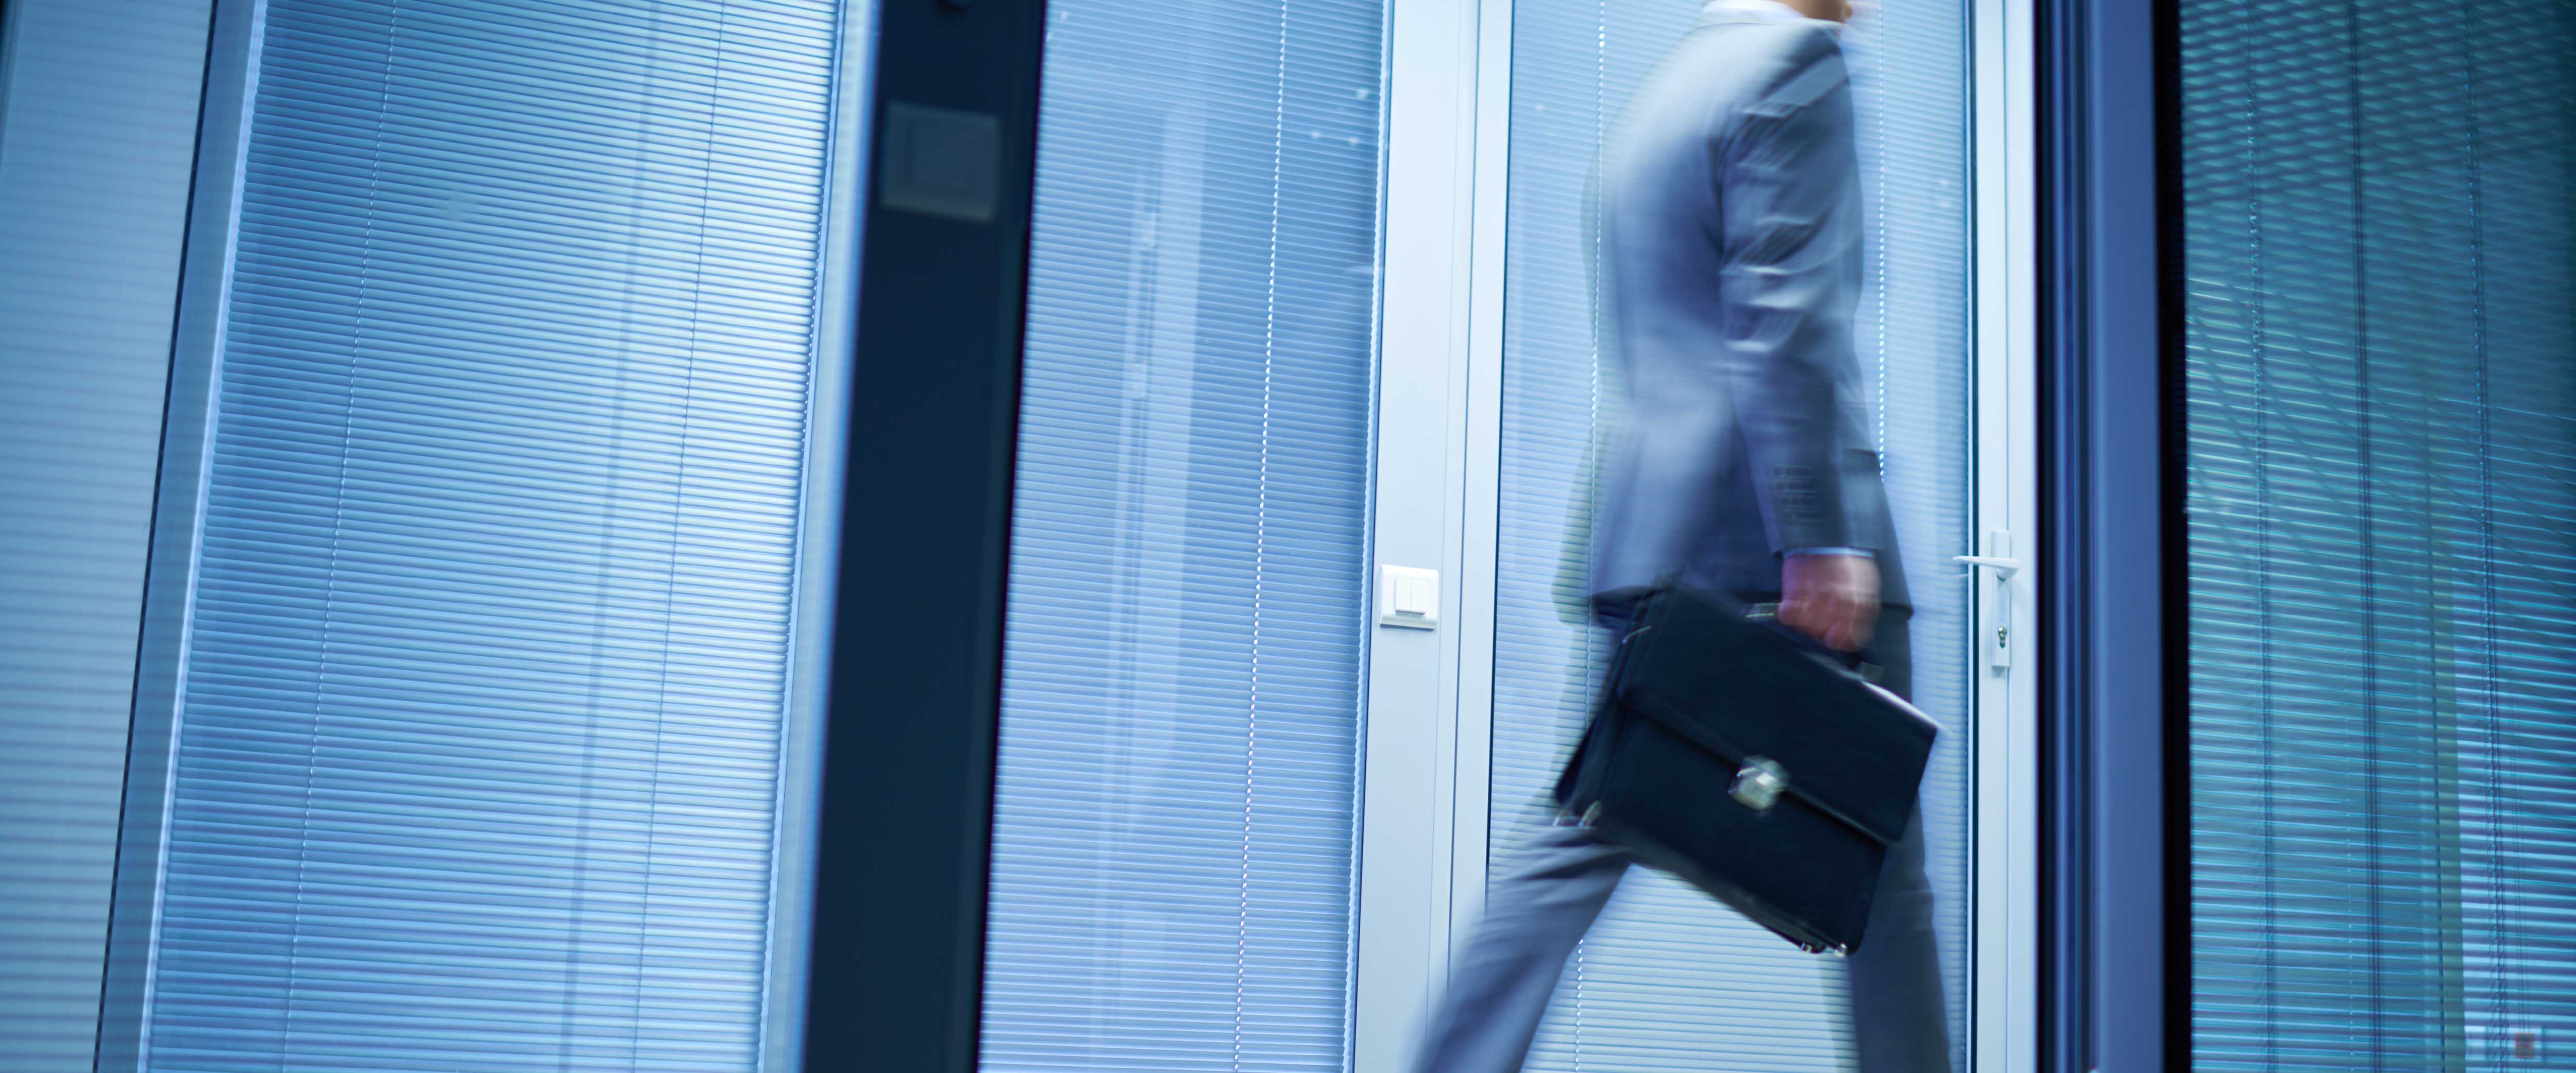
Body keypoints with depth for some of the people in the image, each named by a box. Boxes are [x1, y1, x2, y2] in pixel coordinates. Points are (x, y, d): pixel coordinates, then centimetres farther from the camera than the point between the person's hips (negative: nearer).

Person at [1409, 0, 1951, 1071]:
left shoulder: (1659, 90, 23)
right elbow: (1783, 320, -16)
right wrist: (1823, 539, -20)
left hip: (1655, 530, 8)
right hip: (1768, 535, -8)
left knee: (1582, 839, 5)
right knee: (1875, 857, 2)